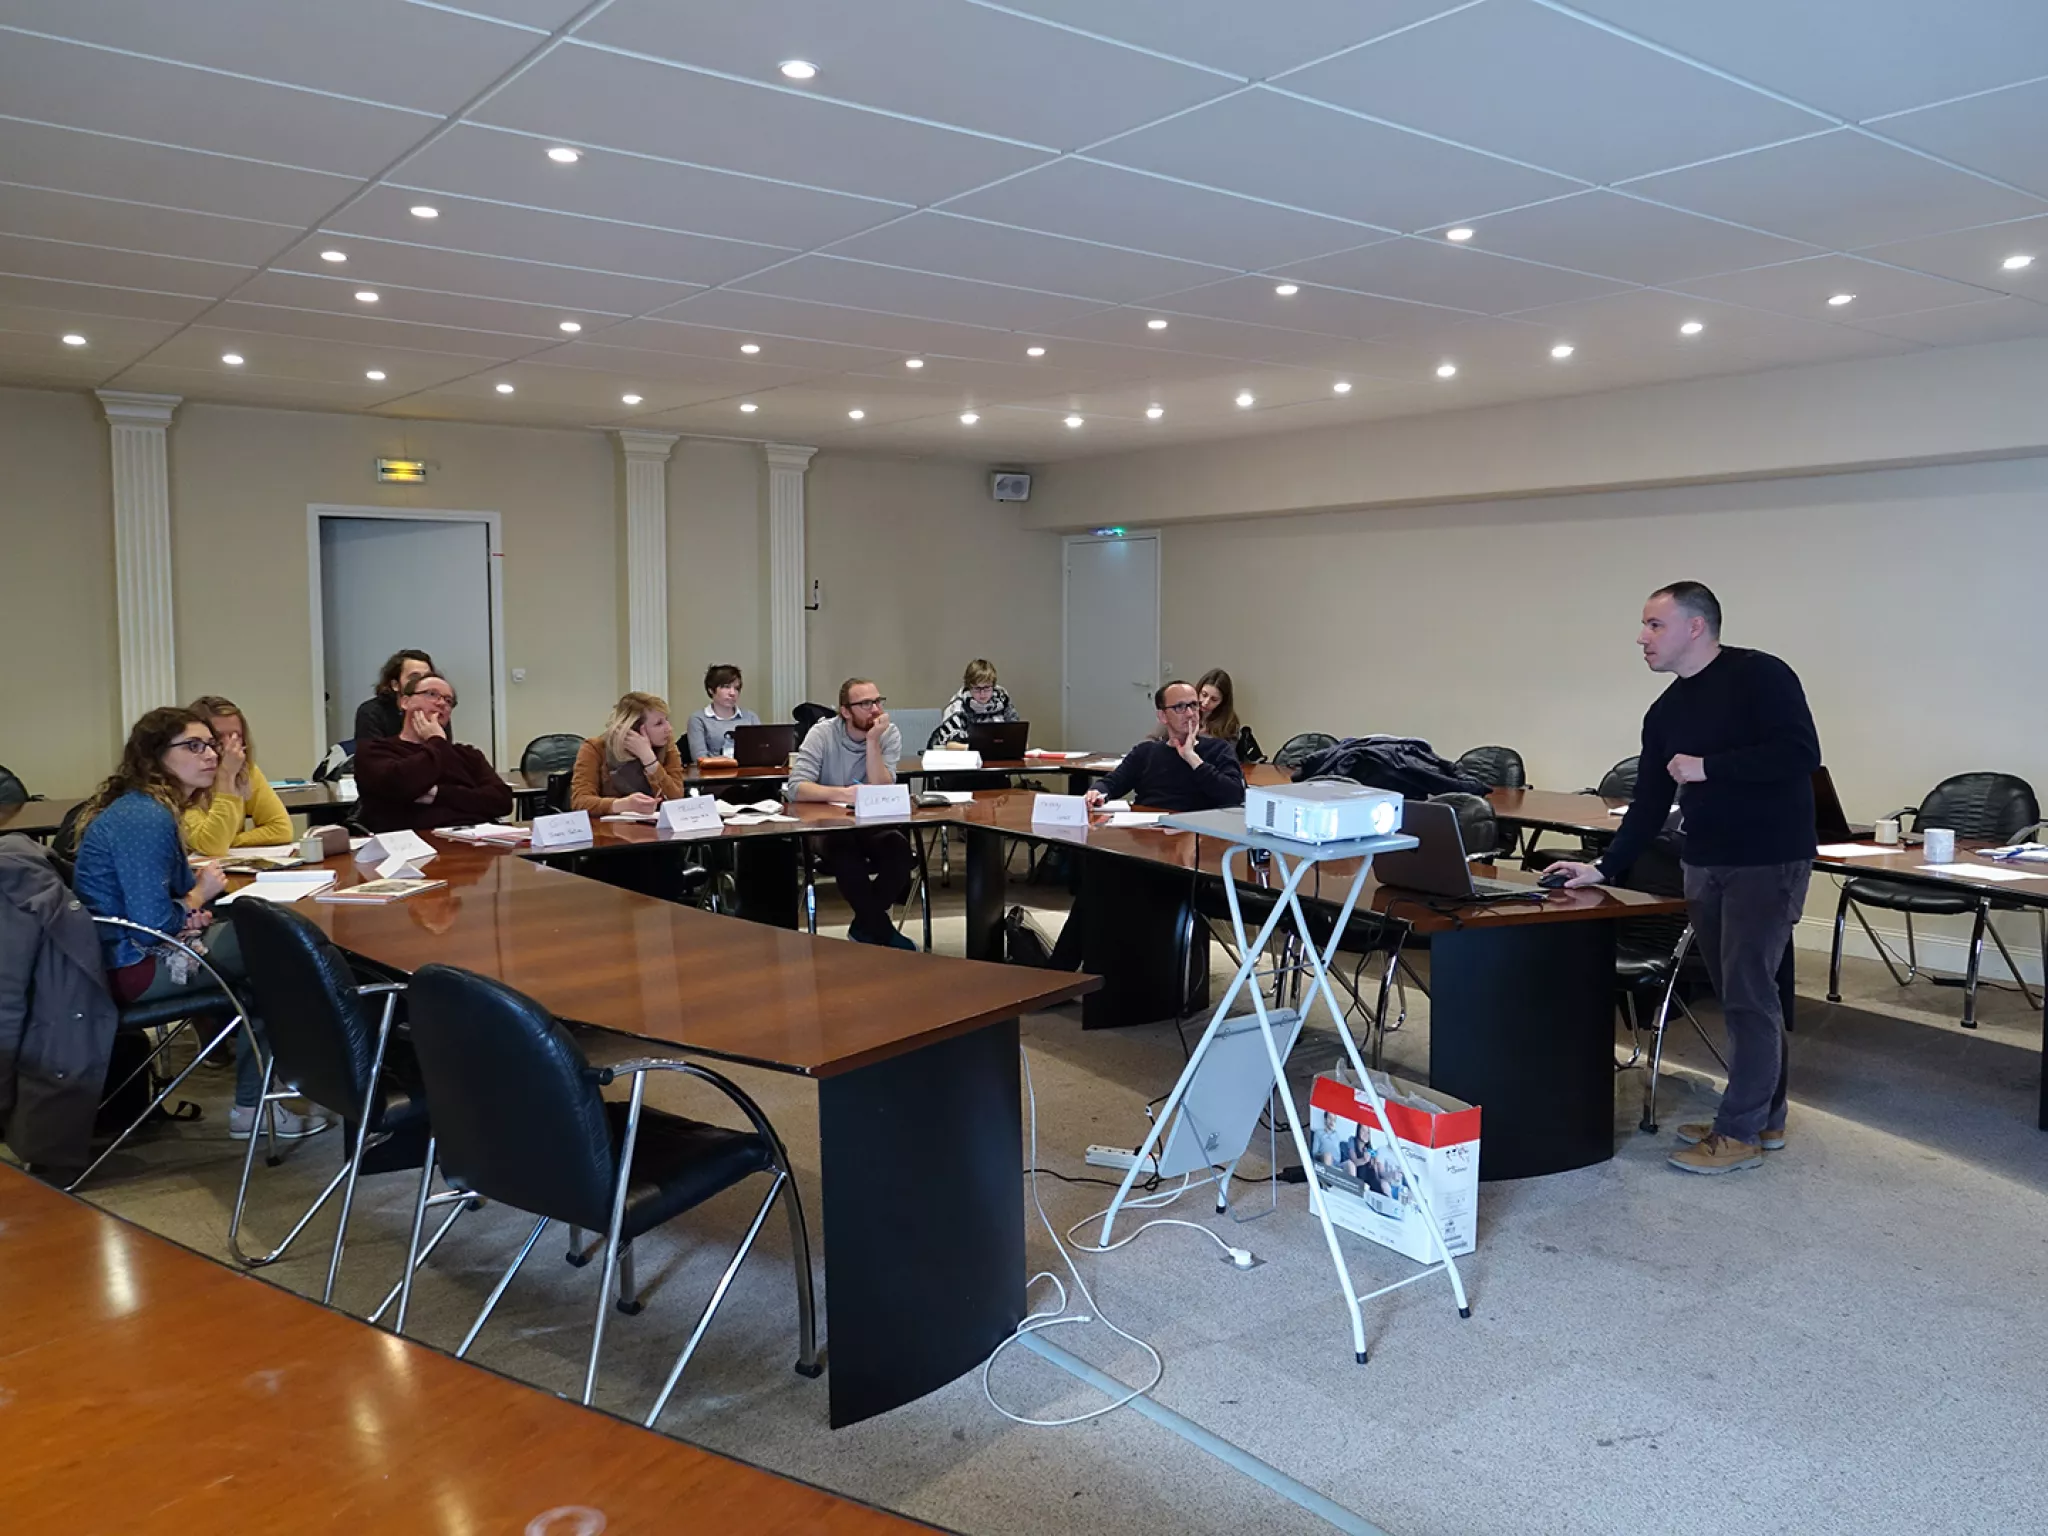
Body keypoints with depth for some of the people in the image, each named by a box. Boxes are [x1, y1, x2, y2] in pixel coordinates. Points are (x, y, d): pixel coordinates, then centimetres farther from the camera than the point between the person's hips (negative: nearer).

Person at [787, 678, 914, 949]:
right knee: (843, 850, -36)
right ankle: (882, 932, -19)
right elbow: (796, 787, -20)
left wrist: (872, 741, -22)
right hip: (828, 826, -2)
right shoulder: (822, 733, -9)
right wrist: (842, 794, -33)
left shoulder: (889, 734, -4)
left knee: (900, 849, -30)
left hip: (873, 825, 2)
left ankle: (865, 926, -7)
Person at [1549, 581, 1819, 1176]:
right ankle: (1765, 1118, 24)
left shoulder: (1760, 676, -10)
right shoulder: (1666, 712, 12)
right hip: (1704, 865, 7)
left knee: (1748, 993, -5)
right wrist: (1604, 868, 8)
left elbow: (1800, 753, -21)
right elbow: (1649, 804, 14)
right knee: (1739, 993, 12)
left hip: (1769, 863, -7)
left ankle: (1739, 1133, 3)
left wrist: (1708, 767, -19)